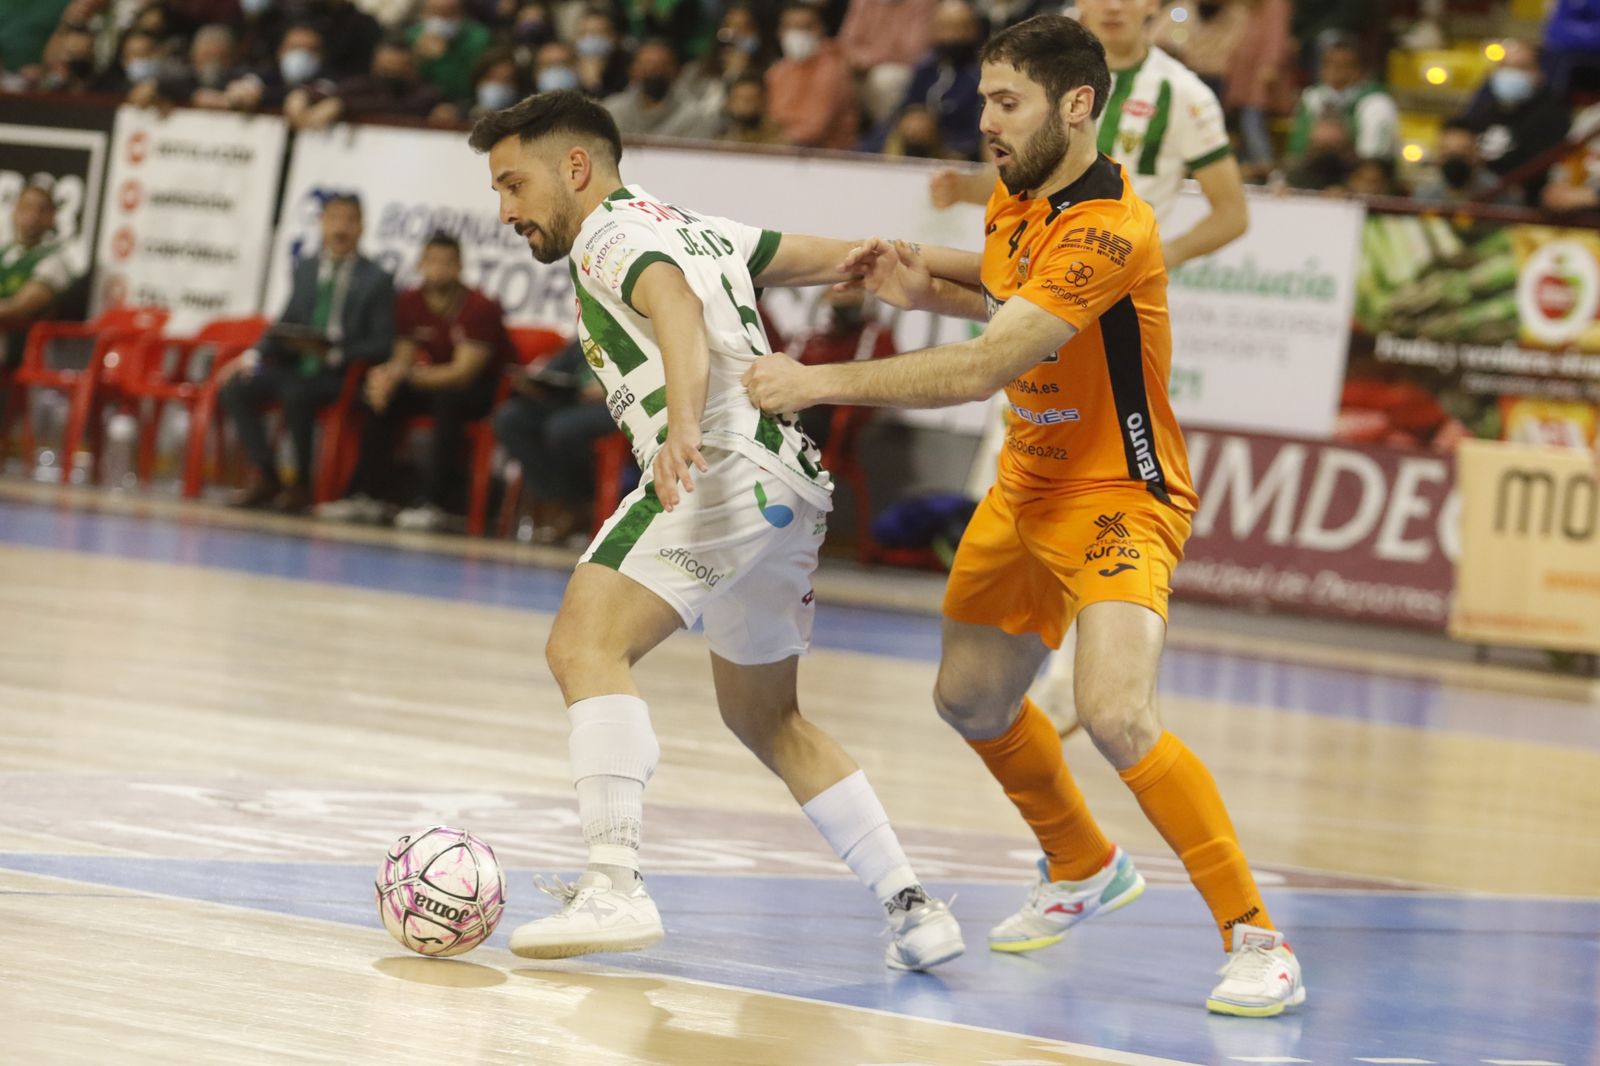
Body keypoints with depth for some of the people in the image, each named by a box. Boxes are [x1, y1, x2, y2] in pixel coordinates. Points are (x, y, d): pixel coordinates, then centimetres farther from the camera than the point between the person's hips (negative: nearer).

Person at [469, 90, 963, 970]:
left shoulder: (613, 232, 1)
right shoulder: (696, 230, 27)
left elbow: (679, 314, -20)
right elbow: (846, 260, 25)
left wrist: (683, 429, -39)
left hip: (723, 468, -10)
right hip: (792, 485, 10)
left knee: (585, 644, -21)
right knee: (764, 718, 23)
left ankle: (613, 884, -37)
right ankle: (913, 909, 21)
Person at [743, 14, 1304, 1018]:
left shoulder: (1108, 228, -27)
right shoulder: (1017, 199, 2)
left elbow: (986, 366, -35)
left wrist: (822, 382, -34)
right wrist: (926, 284, 2)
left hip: (1120, 499, -10)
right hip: (1027, 487, 10)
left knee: (1118, 718, -27)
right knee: (972, 701, 19)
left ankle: (1256, 937, -15)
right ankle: (1086, 869, 45)